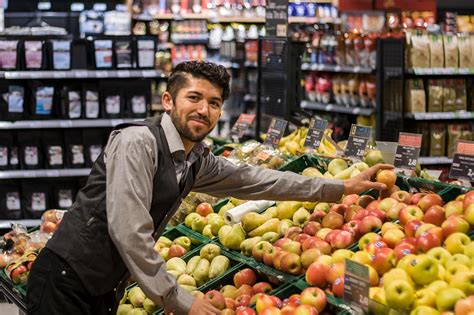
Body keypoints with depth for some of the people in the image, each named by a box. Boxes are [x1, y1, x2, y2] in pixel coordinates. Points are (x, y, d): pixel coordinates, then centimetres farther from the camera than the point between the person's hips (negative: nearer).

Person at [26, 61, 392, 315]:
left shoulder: (199, 162, 6)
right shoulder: (138, 142, -19)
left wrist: (341, 187, 18)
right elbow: (128, 232, -25)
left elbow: (257, 180, 16)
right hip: (66, 282, -8)